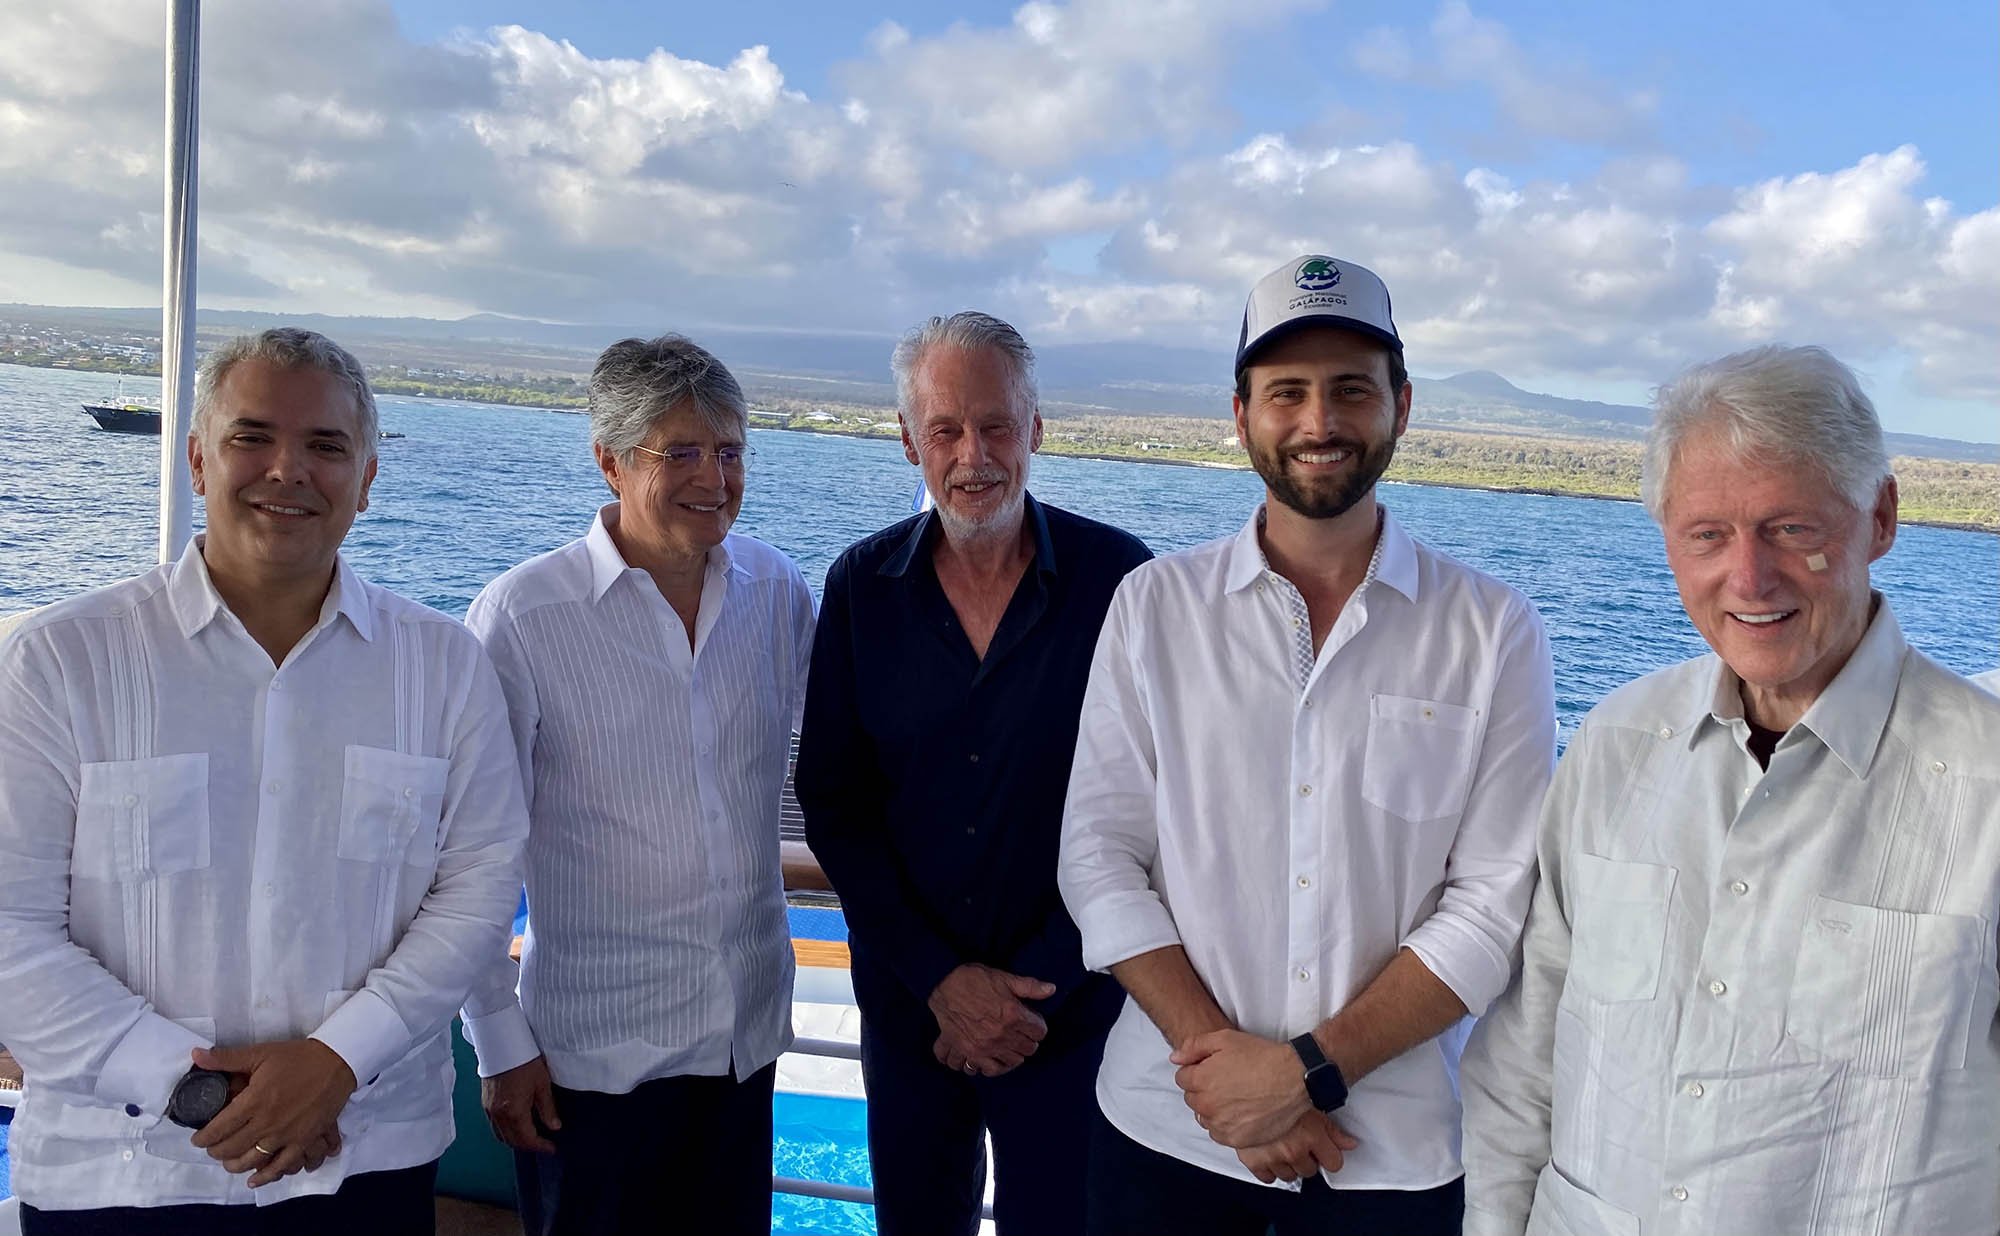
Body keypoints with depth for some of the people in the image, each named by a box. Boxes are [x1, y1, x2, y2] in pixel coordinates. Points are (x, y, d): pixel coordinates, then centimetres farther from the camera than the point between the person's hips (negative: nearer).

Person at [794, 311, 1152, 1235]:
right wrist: (940, 977, -9)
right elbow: (833, 803, -1)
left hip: (1070, 1010, -2)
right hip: (907, 1002, 3)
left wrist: (1038, 989, -12)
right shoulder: (862, 587, -3)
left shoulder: (1120, 580, -11)